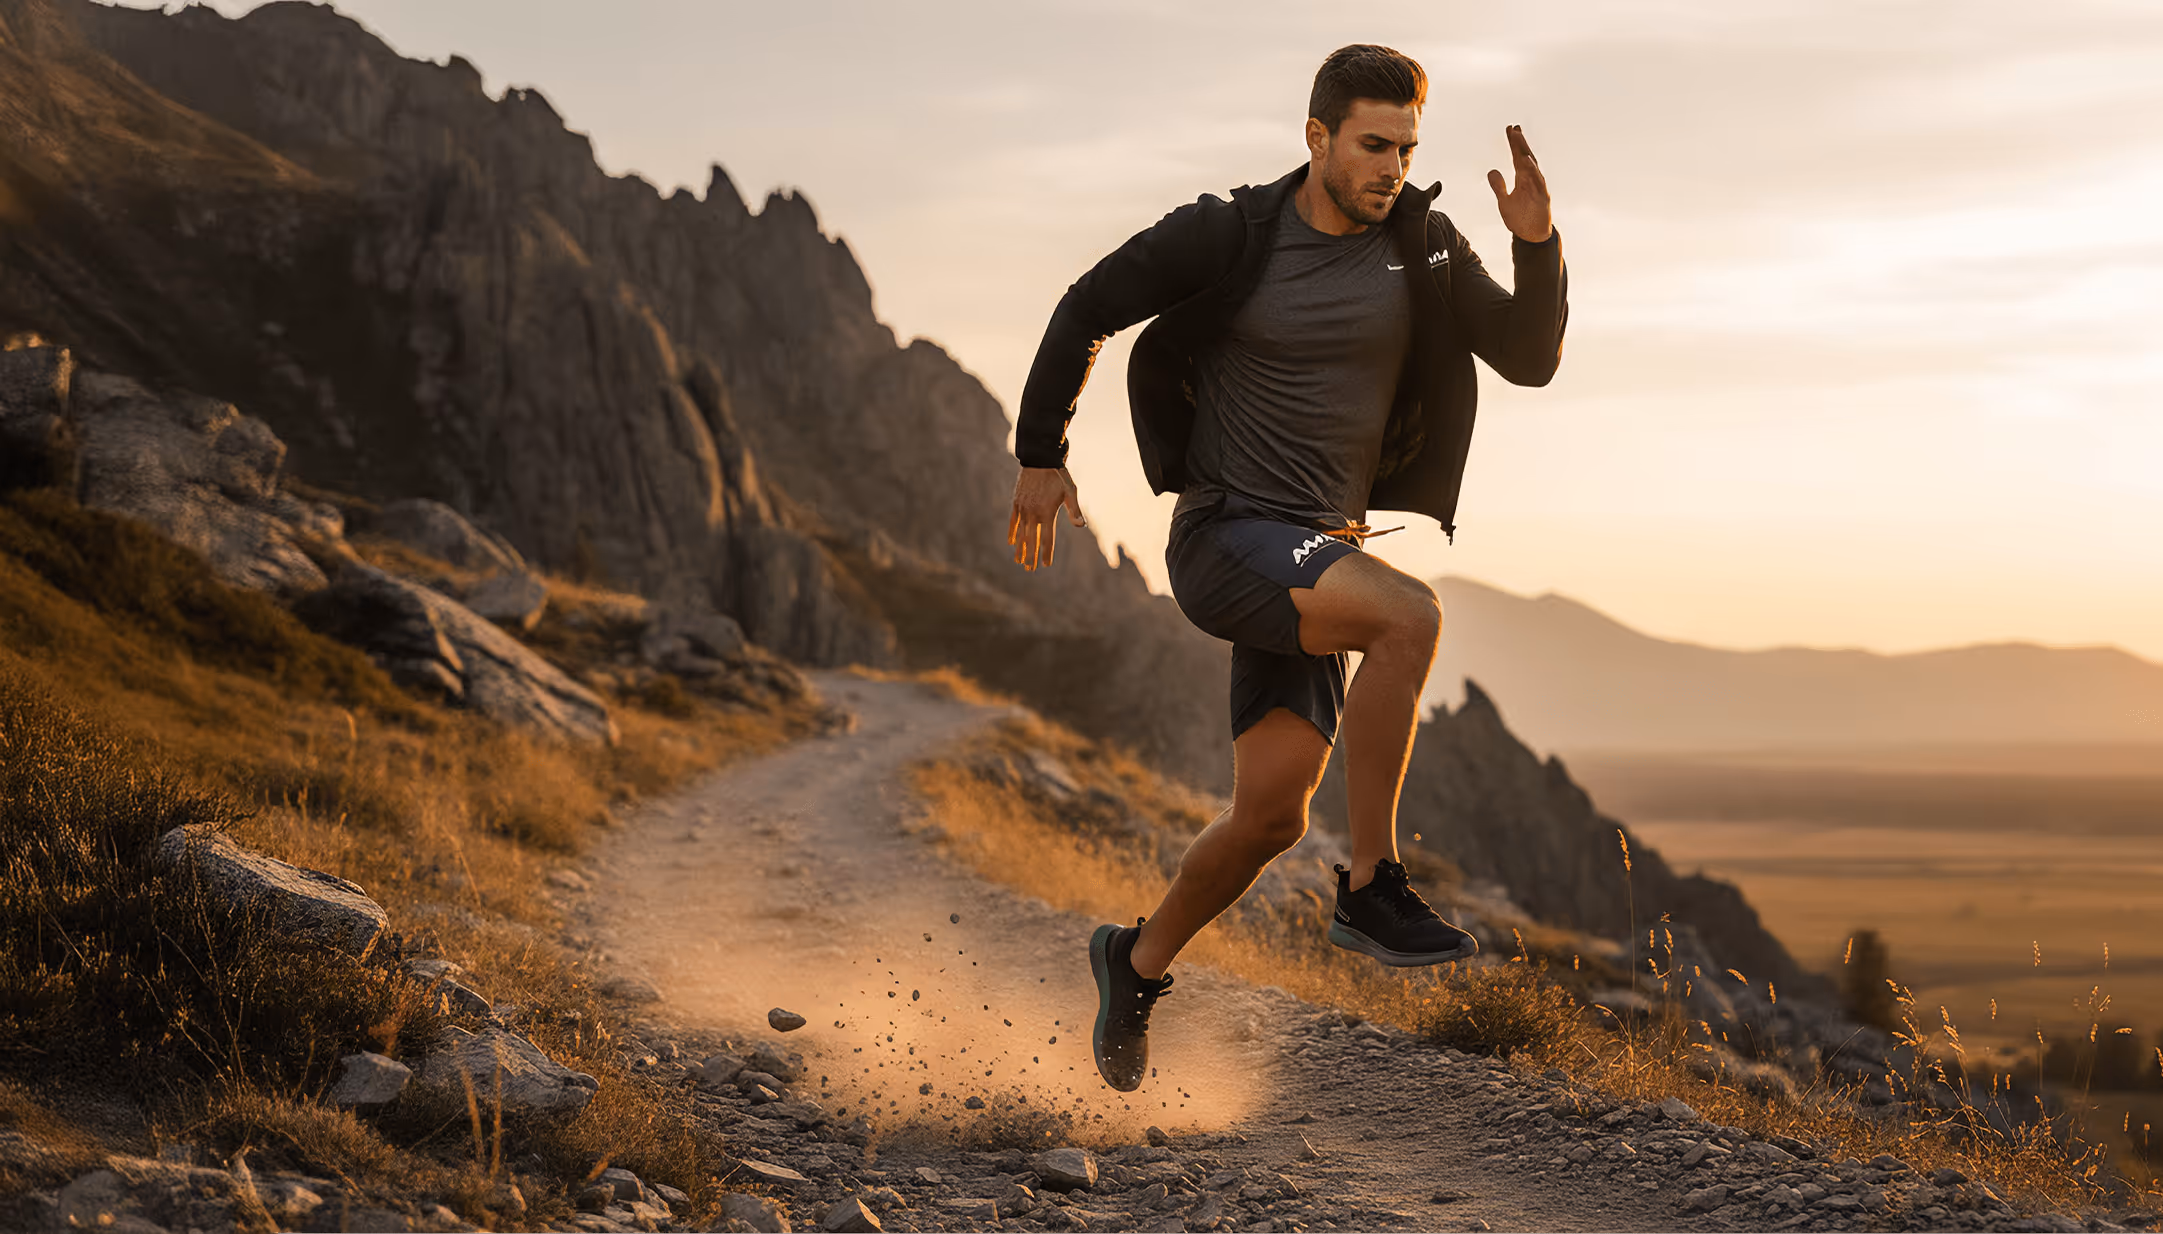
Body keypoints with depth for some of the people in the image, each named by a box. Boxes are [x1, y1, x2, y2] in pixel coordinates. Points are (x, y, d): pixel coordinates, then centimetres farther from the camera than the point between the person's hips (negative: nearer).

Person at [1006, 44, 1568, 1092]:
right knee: (1408, 614, -31)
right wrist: (1039, 454, 3)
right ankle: (1370, 887, -22)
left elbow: (1529, 360, 3)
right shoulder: (1230, 235, -8)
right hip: (1224, 535, -5)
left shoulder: (1422, 246, 3)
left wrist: (1537, 248, -14)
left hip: (1322, 551, 5)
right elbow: (1088, 309, 3)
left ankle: (1138, 964, 26)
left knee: (1272, 814, 1)